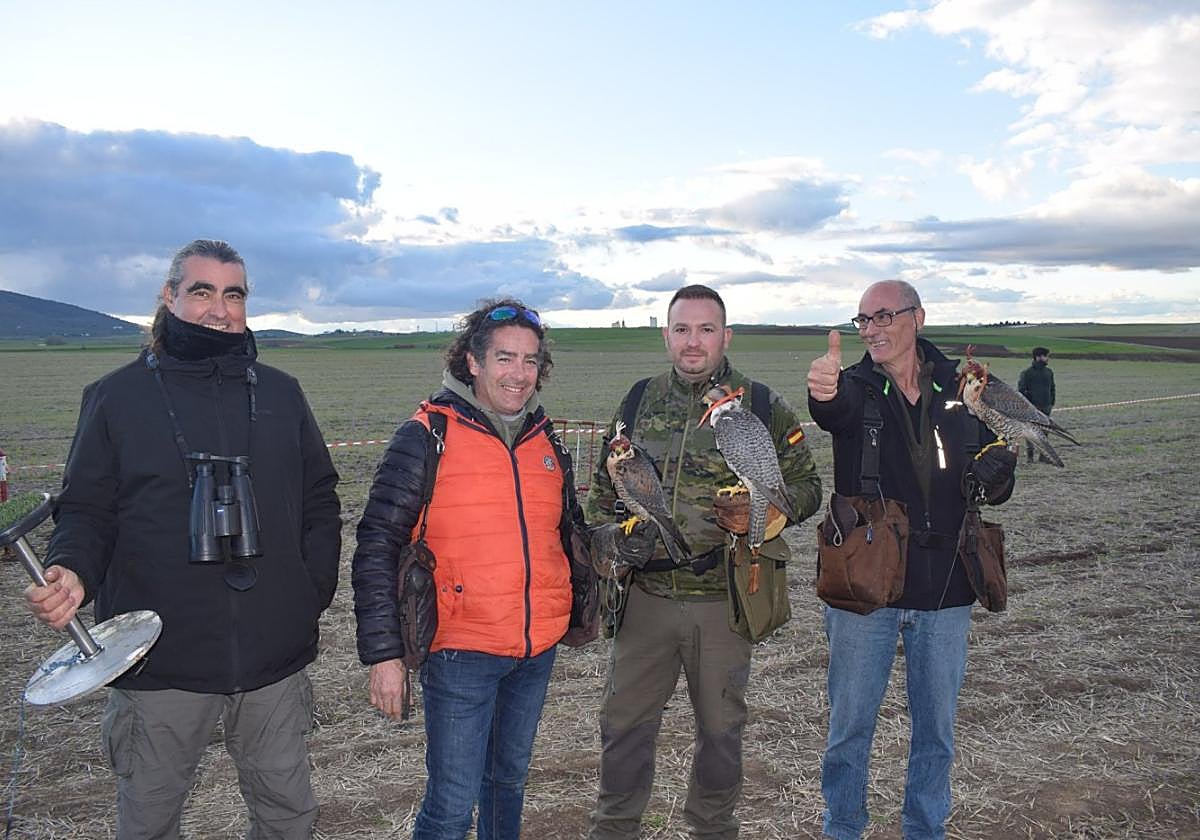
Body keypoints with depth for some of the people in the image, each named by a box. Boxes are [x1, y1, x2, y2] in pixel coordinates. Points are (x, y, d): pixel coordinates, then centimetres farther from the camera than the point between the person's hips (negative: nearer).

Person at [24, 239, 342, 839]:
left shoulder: (281, 394, 7)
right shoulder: (116, 395, 1)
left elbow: (320, 502, 11)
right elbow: (85, 512, 1)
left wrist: (315, 590, 1)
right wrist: (71, 574, -19)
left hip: (274, 659, 2)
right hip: (159, 668, -2)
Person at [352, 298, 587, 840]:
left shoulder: (545, 441, 6)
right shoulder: (427, 437, -11)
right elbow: (376, 548, -12)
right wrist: (383, 653, -15)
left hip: (538, 650, 6)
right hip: (461, 652, -5)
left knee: (509, 779, 22)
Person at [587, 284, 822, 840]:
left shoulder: (763, 409, -2)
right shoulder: (639, 403, 5)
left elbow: (806, 488, 4)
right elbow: (602, 487, 14)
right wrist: (615, 533, -5)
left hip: (723, 598, -1)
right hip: (646, 593, 2)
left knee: (720, 728, 15)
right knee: (625, 722, 10)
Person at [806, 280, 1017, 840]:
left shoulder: (962, 388, 3)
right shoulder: (857, 388, -4)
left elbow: (995, 490, 13)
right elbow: (835, 410, -31)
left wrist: (998, 471, -12)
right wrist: (823, 391, -55)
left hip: (944, 588, 2)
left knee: (936, 730, 16)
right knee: (850, 726, 9)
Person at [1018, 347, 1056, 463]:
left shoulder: (1049, 372, 12)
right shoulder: (1027, 373, -6)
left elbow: (1052, 388, 21)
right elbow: (1021, 390, -6)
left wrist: (1052, 403, 14)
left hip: (1045, 408, 5)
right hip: (1031, 408, -5)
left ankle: (1043, 455, 14)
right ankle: (1030, 456, 7)